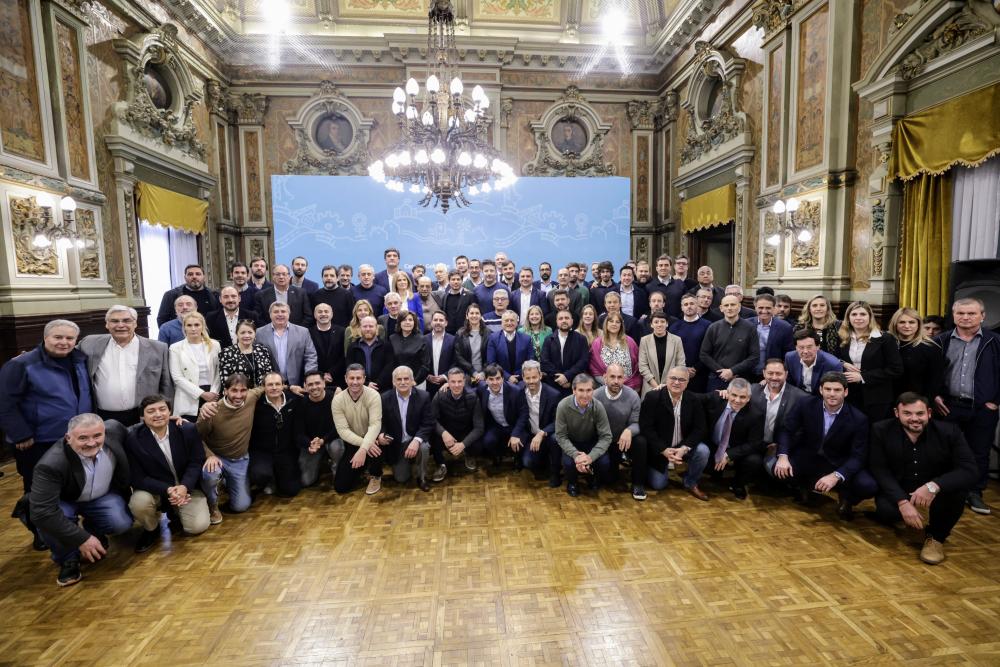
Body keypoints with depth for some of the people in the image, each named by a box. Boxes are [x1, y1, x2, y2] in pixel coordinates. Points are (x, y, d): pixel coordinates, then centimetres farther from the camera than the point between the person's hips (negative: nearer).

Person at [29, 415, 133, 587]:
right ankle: (68, 561, -3)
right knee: (45, 519, -33)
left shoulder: (113, 430, -25)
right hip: (64, 501, -2)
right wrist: (81, 539, -34)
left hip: (103, 496, 2)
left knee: (121, 523, -23)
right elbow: (42, 511, -36)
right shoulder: (51, 464, -35)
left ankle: (94, 532, 15)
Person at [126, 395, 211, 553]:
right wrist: (167, 490, -29)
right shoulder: (133, 439, -13)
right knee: (138, 503, -33)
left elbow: (197, 462, -7)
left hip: (187, 487, 0)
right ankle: (151, 529, 3)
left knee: (198, 526, -16)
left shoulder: (188, 430, -11)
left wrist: (184, 487, -25)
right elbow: (138, 478, -14)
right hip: (155, 490, 0)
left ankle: (176, 512, 21)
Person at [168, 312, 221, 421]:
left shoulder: (214, 345, 7)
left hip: (211, 396, 2)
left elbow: (219, 372, 6)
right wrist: (201, 393, -11)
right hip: (188, 401, -1)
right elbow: (177, 377, -4)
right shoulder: (176, 348, 2)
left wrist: (213, 392, -8)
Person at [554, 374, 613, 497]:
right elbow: (561, 436, -17)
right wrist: (575, 455, -33)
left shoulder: (598, 407, -23)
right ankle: (572, 482, 10)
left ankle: (597, 481, 15)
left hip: (592, 442, 1)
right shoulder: (563, 406, -25)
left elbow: (606, 436, -18)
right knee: (568, 463, -29)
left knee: (605, 463, -24)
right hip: (571, 443, -1)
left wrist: (591, 456, -33)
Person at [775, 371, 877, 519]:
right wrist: (783, 456, -26)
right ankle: (804, 484, 11)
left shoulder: (858, 419, -14)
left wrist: (836, 476, -33)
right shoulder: (806, 404, -13)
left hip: (838, 464, -1)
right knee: (778, 470, -25)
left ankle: (846, 498, 10)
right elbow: (786, 430, -8)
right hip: (806, 458, 1)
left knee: (868, 486, -28)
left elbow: (858, 456, -16)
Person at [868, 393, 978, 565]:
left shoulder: (949, 431, -14)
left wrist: (934, 486, -40)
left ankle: (936, 536, -4)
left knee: (958, 488, -31)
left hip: (935, 489, 1)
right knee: (886, 512, -30)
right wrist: (902, 502, -28)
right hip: (897, 489, -1)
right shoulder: (881, 431, -15)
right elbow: (880, 470, -15)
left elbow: (970, 471, -22)